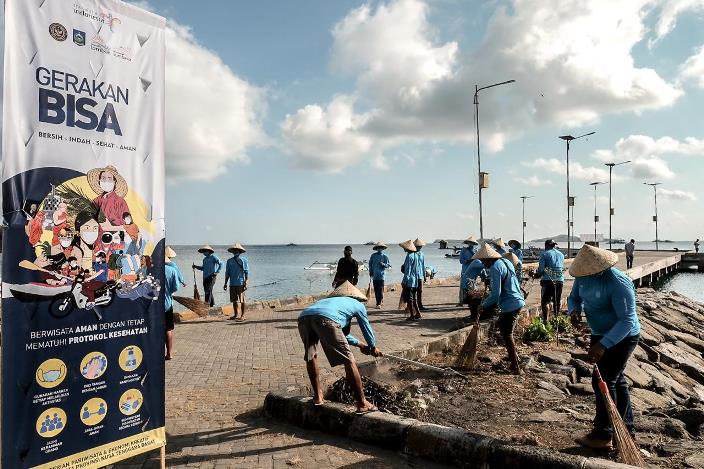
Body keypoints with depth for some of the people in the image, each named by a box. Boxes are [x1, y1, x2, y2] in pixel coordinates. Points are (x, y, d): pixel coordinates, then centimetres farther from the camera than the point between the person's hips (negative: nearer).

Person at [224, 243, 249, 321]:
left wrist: (246, 283, -11)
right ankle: (236, 315, 18)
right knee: (234, 300, 8)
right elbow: (227, 273, 15)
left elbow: (246, 272, -4)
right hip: (232, 283, 5)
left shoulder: (243, 260, 0)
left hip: (240, 283, -4)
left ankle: (242, 315, 1)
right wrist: (225, 283, 12)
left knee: (241, 300, -3)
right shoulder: (229, 261, 12)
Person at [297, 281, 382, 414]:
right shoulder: (358, 305, 31)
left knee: (311, 356, 28)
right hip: (325, 319, -6)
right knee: (349, 361, 4)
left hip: (303, 317, 6)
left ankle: (318, 396, 37)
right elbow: (367, 329, 39)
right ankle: (362, 404, 9)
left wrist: (359, 344, 65)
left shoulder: (332, 300, 45)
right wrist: (373, 348, 57)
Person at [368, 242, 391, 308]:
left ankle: (379, 303, -6)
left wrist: (383, 264, -16)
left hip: (381, 275, -3)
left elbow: (389, 265, 2)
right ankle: (380, 301, 18)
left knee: (380, 289, -8)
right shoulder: (373, 256, 8)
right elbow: (370, 264, 17)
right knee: (376, 289, 5)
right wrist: (370, 271, 10)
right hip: (374, 275, 3)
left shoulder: (385, 256, 1)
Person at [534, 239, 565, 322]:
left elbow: (541, 268, -8)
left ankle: (545, 320, -6)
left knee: (544, 301, 0)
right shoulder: (561, 254, 14)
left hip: (548, 280, -5)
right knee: (557, 302, 15)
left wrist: (537, 275, 10)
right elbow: (562, 268, 18)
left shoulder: (544, 254, -2)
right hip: (560, 280, 5)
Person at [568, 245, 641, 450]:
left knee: (603, 381, -7)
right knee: (616, 380, 19)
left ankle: (603, 436, 5)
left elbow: (627, 320, -32)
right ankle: (626, 428, 36)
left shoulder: (618, 283, -30)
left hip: (622, 337, -8)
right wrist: (575, 310, -16)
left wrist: (603, 345, -38)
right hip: (601, 334, 8)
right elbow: (574, 297, 7)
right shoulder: (584, 276, -8)